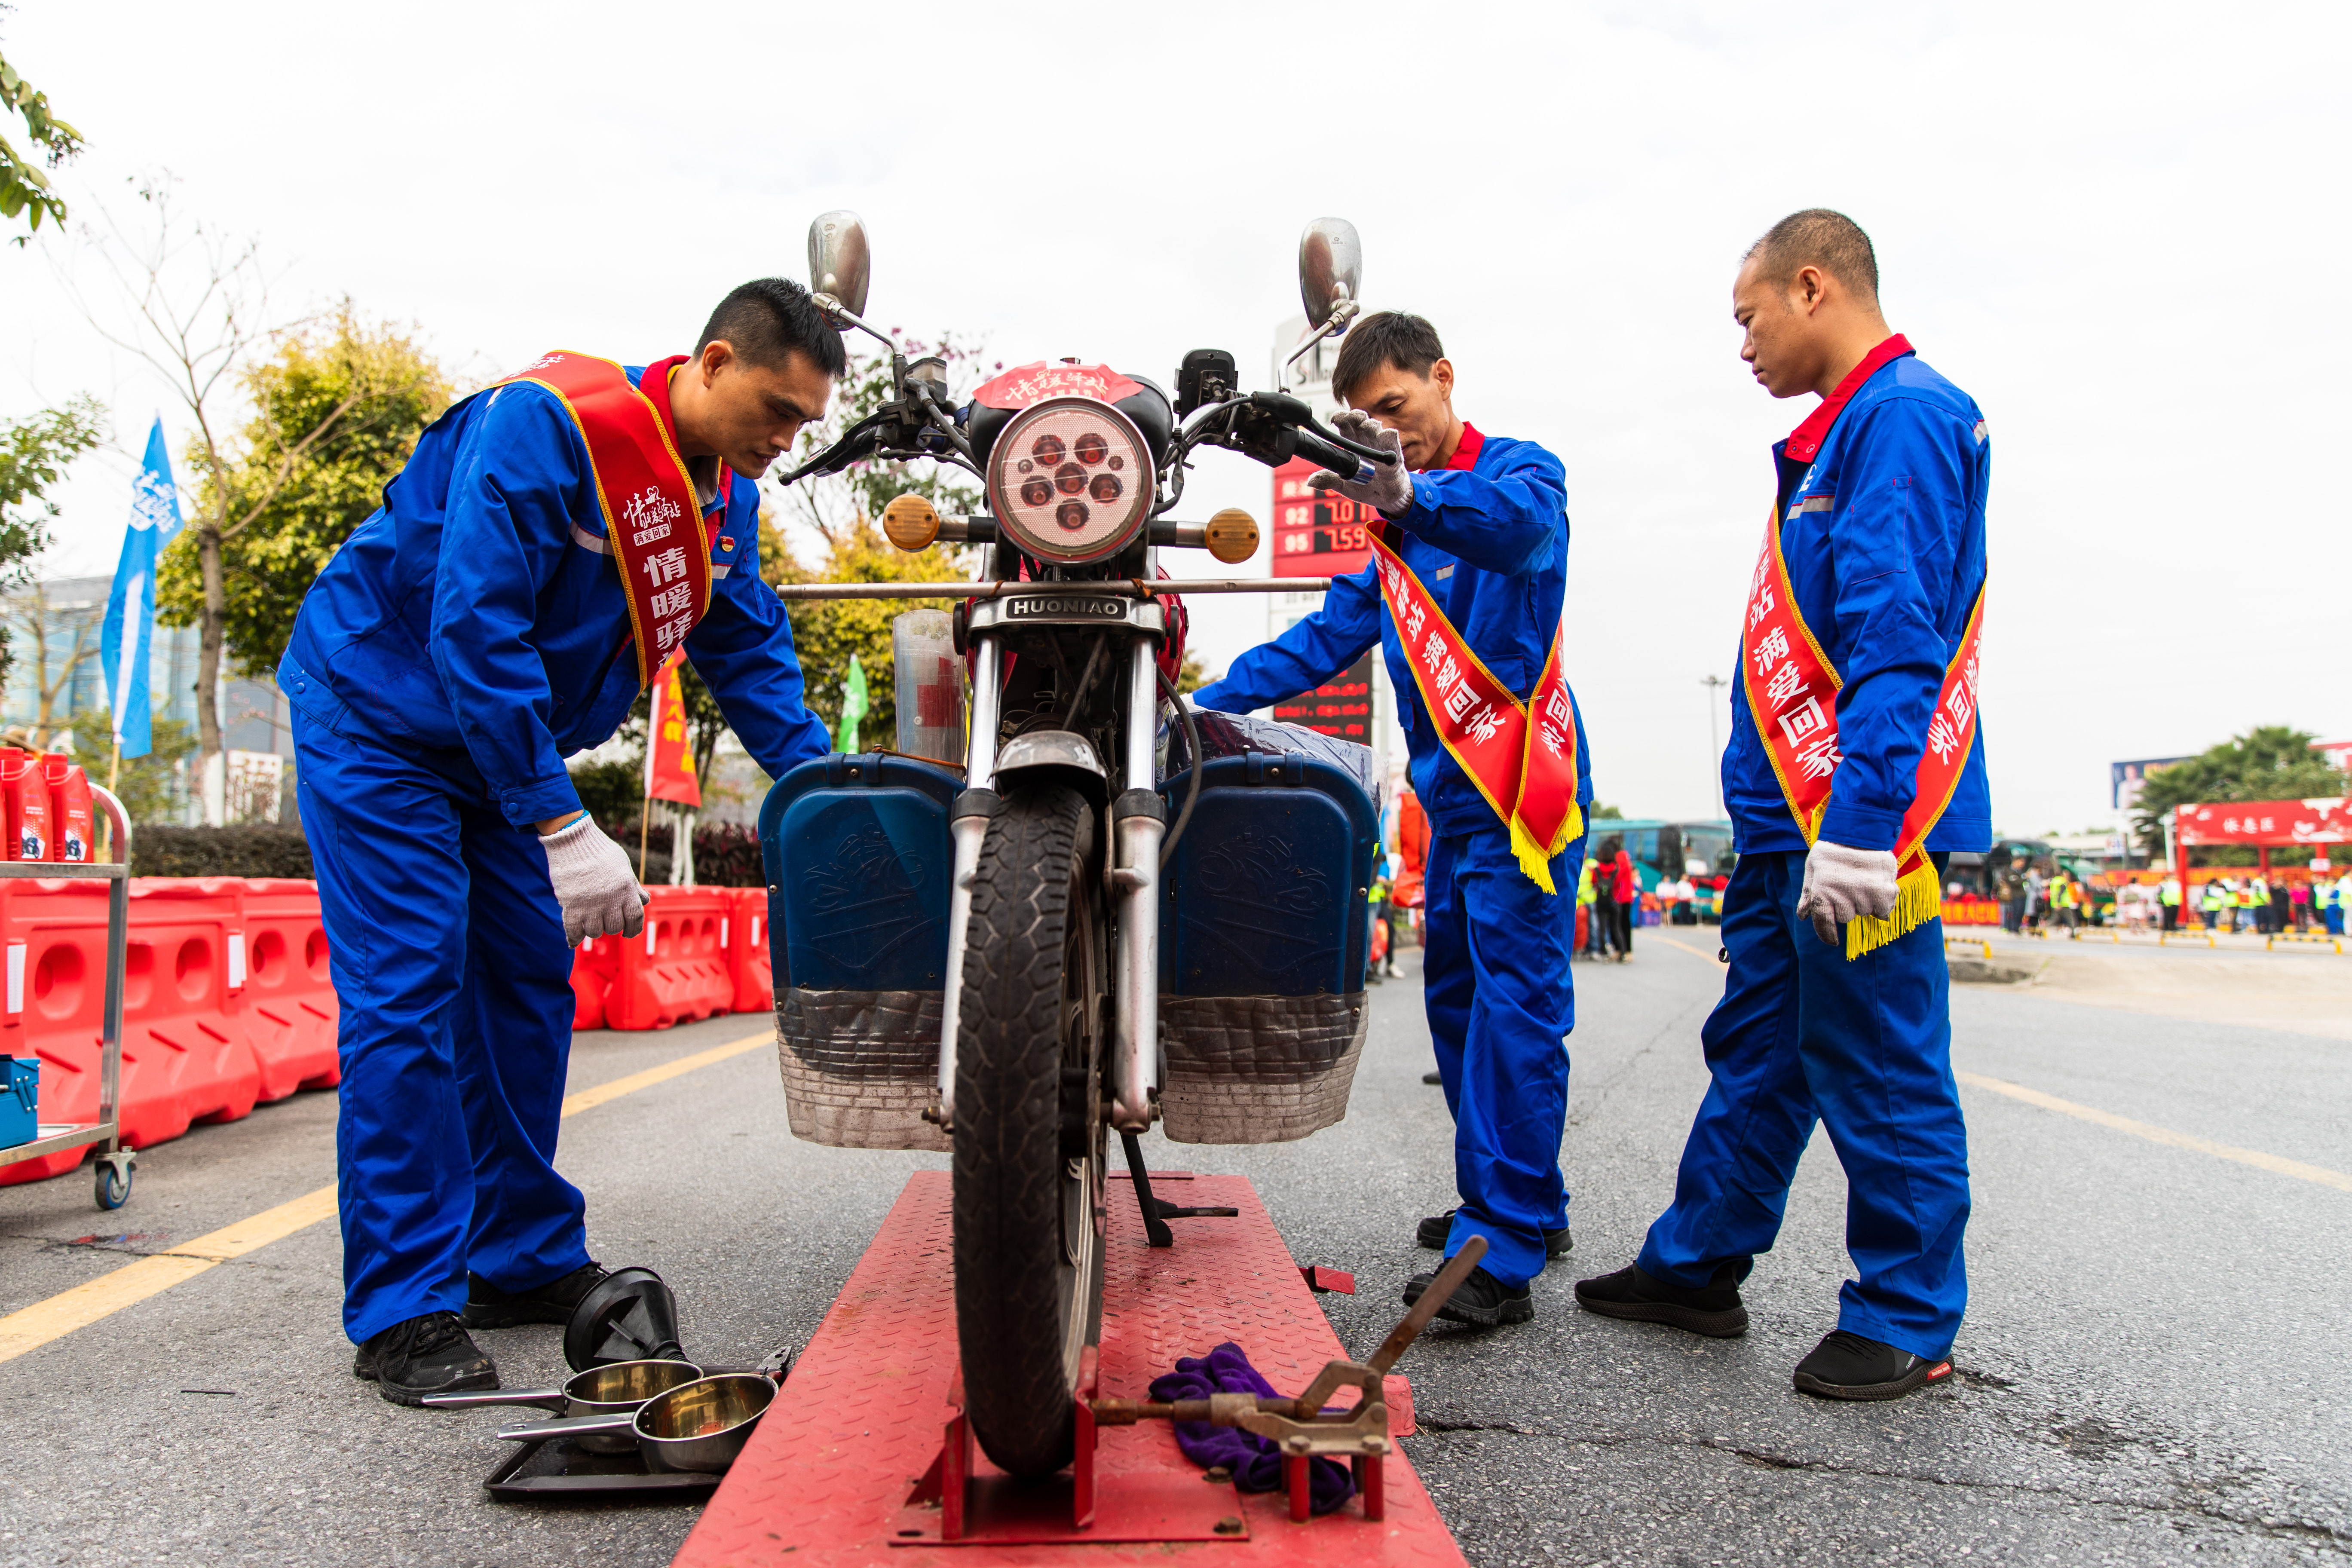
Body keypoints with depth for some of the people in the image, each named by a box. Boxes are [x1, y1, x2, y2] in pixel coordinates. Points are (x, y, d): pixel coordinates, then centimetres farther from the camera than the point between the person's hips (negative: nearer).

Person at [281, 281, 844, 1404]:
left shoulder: (725, 495, -2)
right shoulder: (546, 425, -28)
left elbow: (749, 649, 4)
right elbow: (473, 632, -32)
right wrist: (562, 827, -35)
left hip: (504, 743, 8)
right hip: (377, 713, -8)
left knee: (528, 986, 8)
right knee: (408, 994, -12)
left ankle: (523, 1259, 19)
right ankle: (405, 1310, -6)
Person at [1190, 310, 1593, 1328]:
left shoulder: (1518, 468, -4)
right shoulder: (1397, 535, 20)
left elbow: (1521, 523, -29)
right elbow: (1330, 635, 15)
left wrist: (1407, 491, -49)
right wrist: (1208, 701, 4)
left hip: (1522, 786, -9)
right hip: (1451, 796, 9)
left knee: (1515, 1008, -11)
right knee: (1457, 1003, 13)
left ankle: (1500, 1254, -10)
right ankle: (1524, 1206, 25)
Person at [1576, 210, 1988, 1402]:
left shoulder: (1903, 416, -12)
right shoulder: (1843, 434, 20)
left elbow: (1898, 642, -22)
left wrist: (1857, 822, -27)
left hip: (1858, 820, -10)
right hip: (1787, 820, 10)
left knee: (1878, 1070, 0)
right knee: (1756, 1053, 16)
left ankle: (1908, 1324, 14)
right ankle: (1696, 1266, 27)